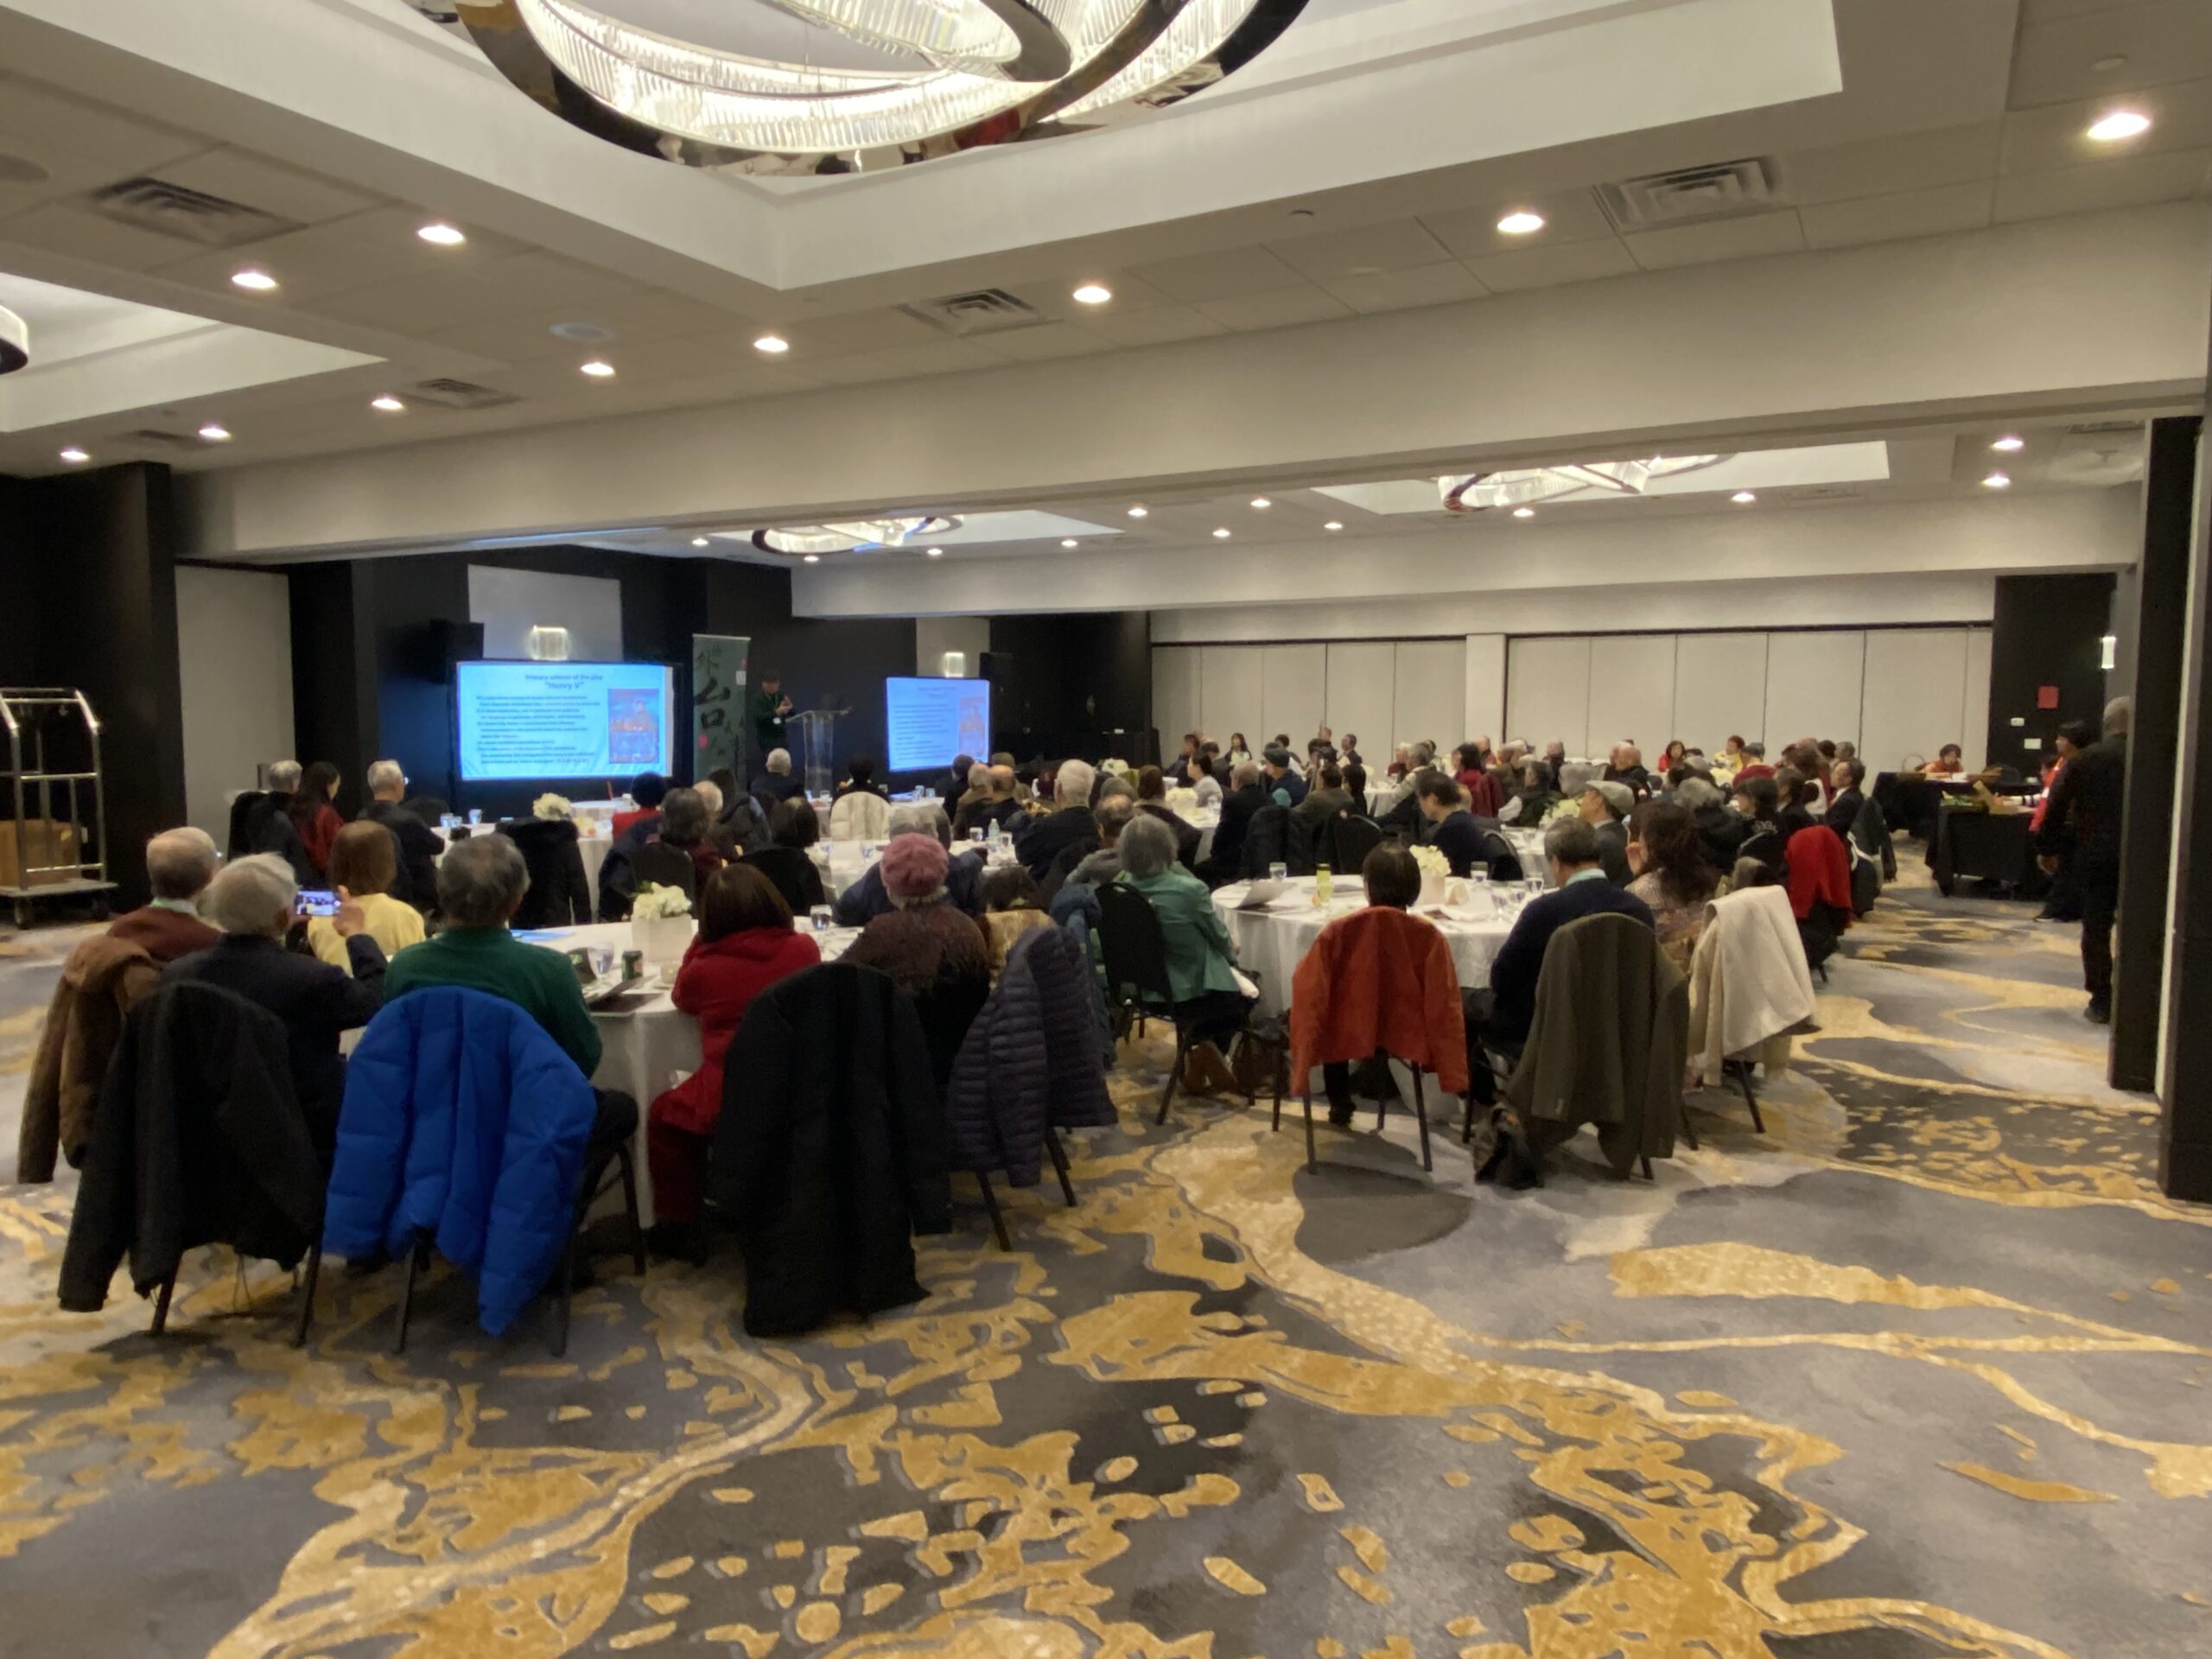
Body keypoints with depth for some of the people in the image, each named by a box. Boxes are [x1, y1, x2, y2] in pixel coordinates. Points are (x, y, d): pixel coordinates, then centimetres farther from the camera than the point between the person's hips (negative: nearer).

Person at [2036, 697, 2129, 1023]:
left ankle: (2102, 1003, 9)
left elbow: (2056, 807, 0)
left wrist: (2048, 849, 8)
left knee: (2095, 930, 7)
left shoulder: (2083, 759, -1)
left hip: (2094, 855, 0)